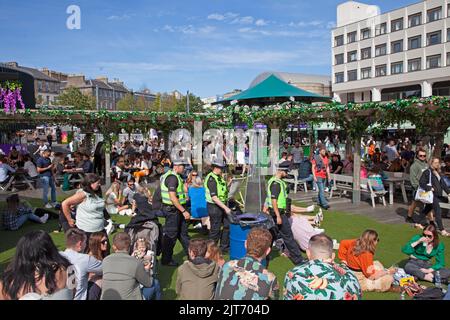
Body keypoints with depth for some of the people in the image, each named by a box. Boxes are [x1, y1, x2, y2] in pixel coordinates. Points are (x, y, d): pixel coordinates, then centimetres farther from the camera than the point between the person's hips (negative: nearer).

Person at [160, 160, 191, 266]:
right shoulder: (172, 177, -20)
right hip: (172, 210, -10)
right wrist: (184, 211, -25)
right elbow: (172, 197, -27)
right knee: (171, 235, 2)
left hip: (177, 210, 10)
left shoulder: (176, 176, 12)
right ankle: (166, 260, 15)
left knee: (183, 232, 16)